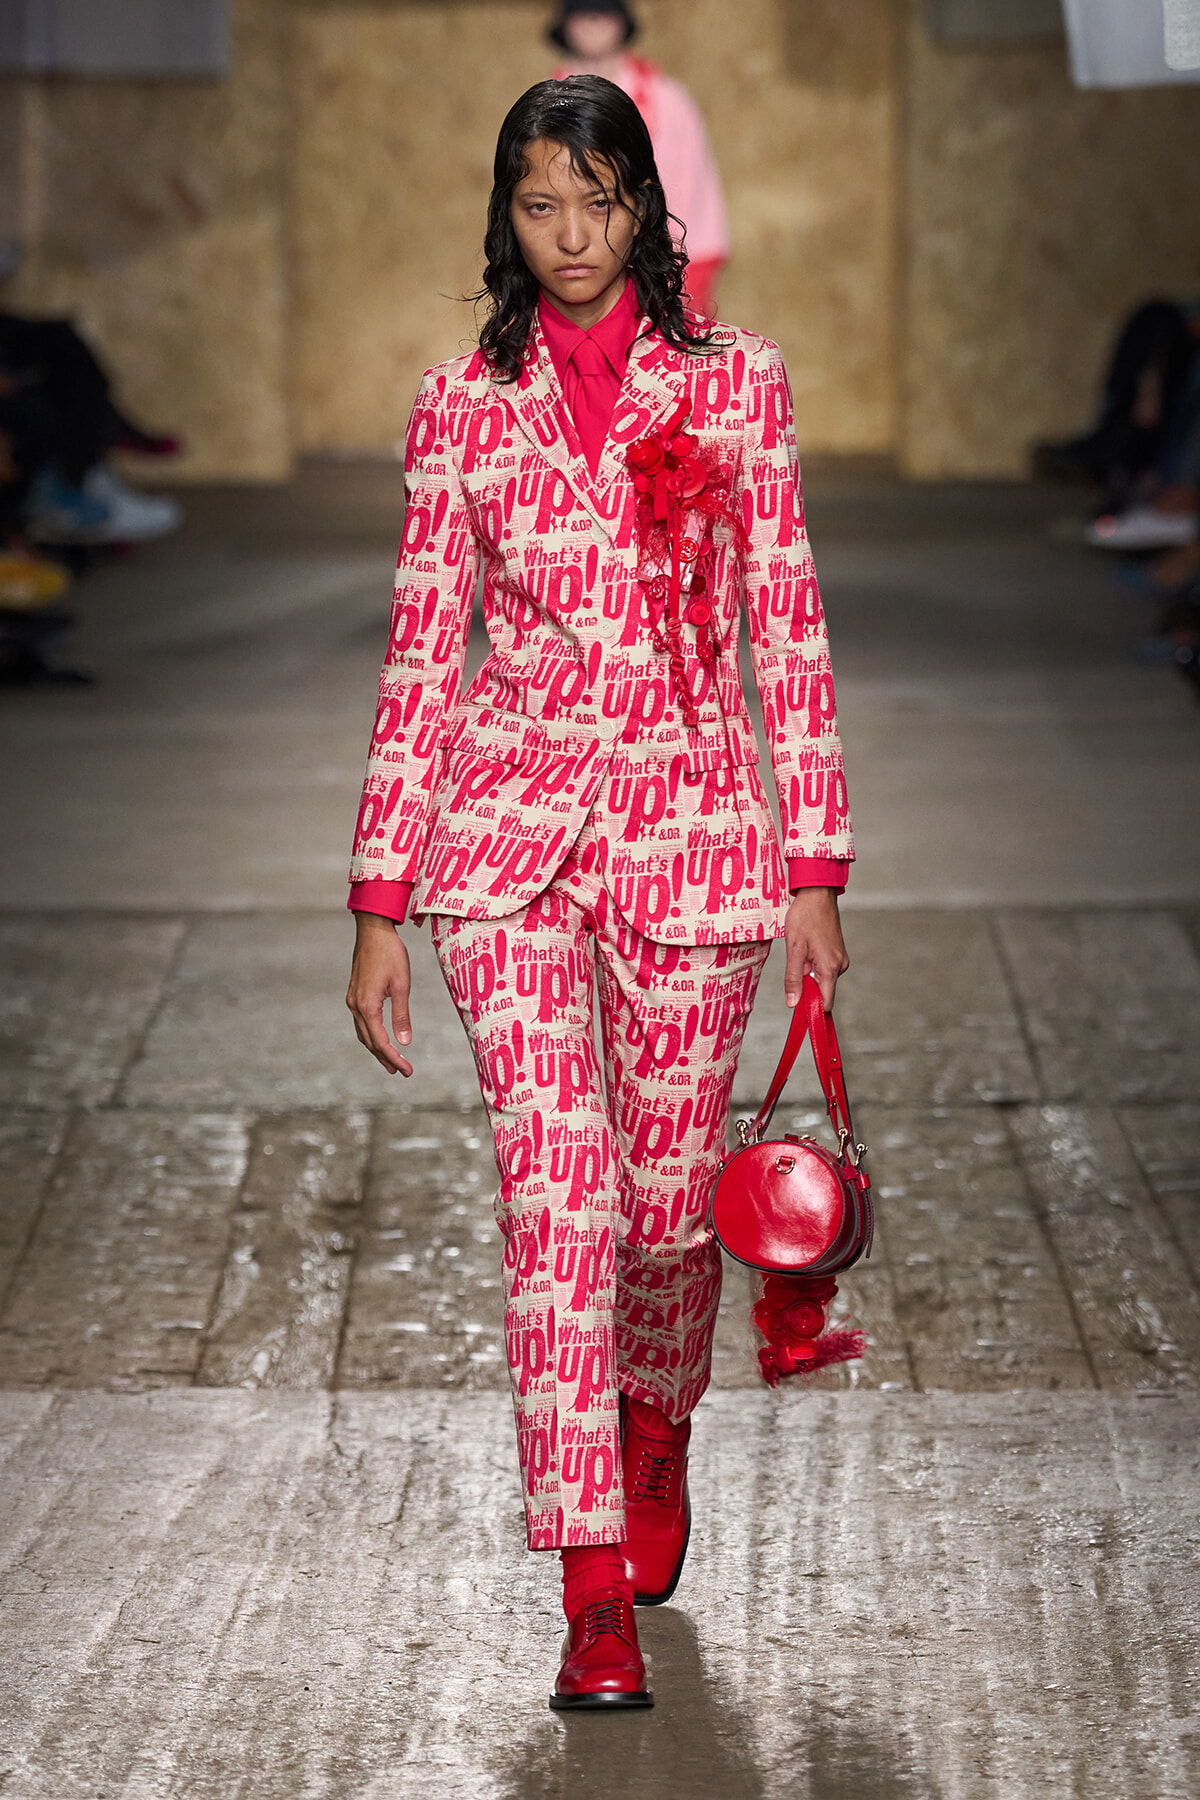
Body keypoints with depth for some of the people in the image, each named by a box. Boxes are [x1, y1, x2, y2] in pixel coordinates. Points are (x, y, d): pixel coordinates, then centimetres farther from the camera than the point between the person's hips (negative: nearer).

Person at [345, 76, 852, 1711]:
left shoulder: (735, 381, 4)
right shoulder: (463, 408, 5)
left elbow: (788, 634, 5)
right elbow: (421, 660, 6)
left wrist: (816, 870, 2)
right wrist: (381, 907, 3)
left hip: (691, 825, 0)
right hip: (510, 830, 0)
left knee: (668, 1192, 7)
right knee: (556, 1190, -11)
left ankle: (655, 1432, 40)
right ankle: (595, 1594, -9)